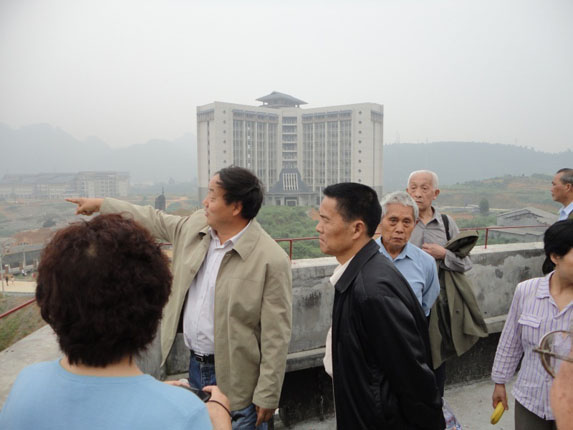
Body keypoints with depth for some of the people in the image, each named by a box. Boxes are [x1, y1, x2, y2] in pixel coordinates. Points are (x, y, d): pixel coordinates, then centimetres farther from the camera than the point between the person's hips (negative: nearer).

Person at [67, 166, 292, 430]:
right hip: (195, 366, 7)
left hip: (235, 378, -6)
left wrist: (267, 396, -15)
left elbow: (276, 336, -19)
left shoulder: (272, 259, -22)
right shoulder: (196, 226, -2)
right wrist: (100, 204, 21)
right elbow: (154, 220, 16)